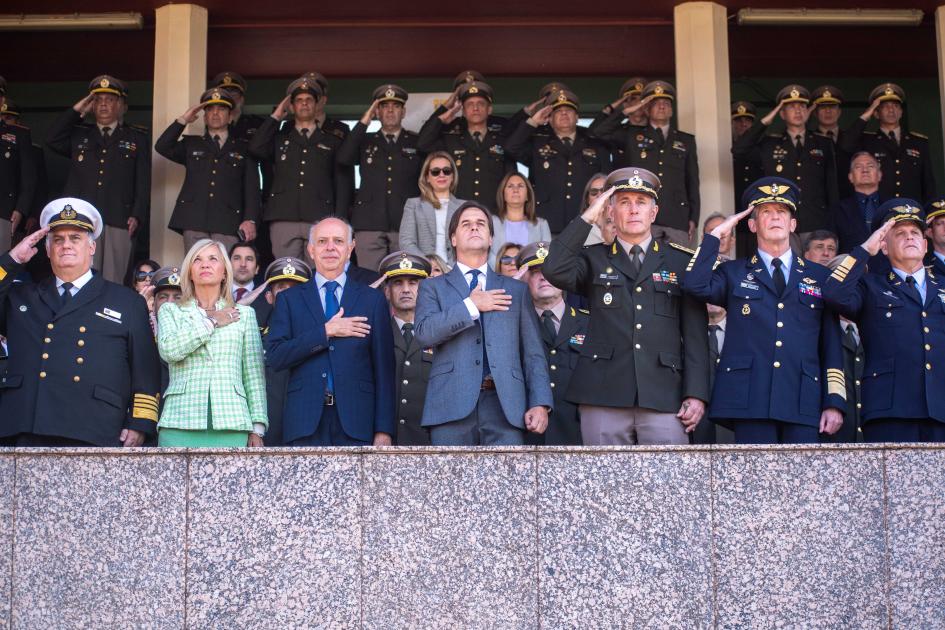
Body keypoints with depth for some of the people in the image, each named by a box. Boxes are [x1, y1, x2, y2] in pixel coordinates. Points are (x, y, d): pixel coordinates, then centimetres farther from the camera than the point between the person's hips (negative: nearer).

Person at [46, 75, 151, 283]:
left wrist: (137, 215, -7)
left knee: (112, 283, -4)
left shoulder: (138, 139, 13)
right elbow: (52, 140, 4)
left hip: (118, 223, -1)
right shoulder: (78, 135, 21)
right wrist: (76, 111, 7)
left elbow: (143, 182, 6)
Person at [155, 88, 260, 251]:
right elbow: (162, 147, 7)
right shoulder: (191, 144, 22)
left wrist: (250, 220, -6)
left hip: (228, 224, -1)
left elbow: (252, 188, 7)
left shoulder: (244, 149, 16)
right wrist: (183, 120, 5)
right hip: (194, 221, 2)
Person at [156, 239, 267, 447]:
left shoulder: (244, 314, 16)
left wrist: (257, 428, 4)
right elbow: (169, 349, -6)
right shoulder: (170, 311, 16)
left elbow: (254, 376, 11)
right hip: (180, 422, 0)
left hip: (231, 424, 0)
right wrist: (211, 322, 2)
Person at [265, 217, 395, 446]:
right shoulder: (289, 299, 11)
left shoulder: (372, 299, 10)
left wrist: (383, 429, 1)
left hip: (355, 420, 0)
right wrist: (325, 332, -8)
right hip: (306, 419, 0)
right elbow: (274, 357, -1)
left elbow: (384, 368, 7)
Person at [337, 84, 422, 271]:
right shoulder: (365, 141, 15)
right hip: (369, 224, 1)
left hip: (406, 225, -1)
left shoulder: (417, 142, 12)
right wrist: (364, 122, -3)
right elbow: (343, 158, -3)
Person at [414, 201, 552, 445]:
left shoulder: (516, 290, 20)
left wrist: (540, 403, 0)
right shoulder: (433, 287, 16)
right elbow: (423, 333, -3)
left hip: (505, 407, 1)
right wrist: (470, 305, -4)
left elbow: (533, 353, 13)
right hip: (452, 406, -1)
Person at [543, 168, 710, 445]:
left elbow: (695, 333, 8)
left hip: (664, 398, 0)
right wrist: (587, 218, -2)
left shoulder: (682, 262, 12)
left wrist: (696, 393, -2)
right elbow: (555, 270, -8)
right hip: (603, 396, 0)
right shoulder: (594, 259, 13)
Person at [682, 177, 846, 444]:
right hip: (750, 400, -1)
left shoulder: (820, 276, 17)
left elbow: (831, 345, 13)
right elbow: (695, 285, -8)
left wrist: (834, 402, 4)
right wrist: (717, 233, 1)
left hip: (803, 402, 1)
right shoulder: (733, 273, 14)